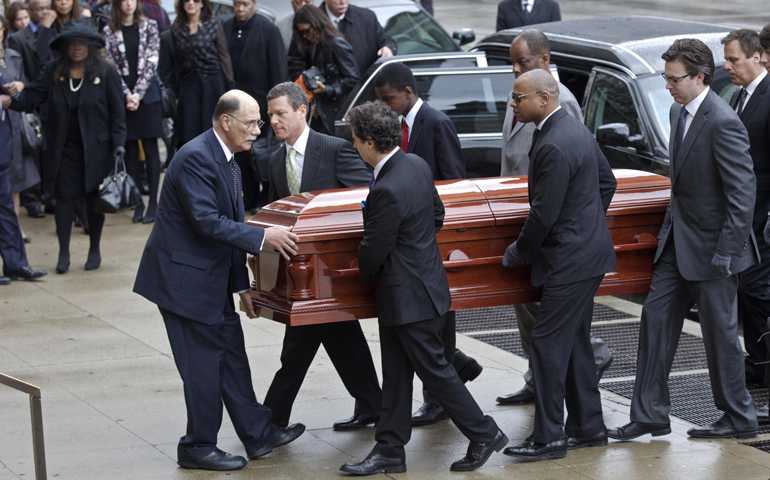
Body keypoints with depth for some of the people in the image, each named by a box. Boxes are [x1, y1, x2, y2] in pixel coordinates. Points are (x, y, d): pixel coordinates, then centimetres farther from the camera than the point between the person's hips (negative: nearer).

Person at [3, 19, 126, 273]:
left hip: (96, 148, -2)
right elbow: (32, 97, -3)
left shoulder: (105, 72, -5)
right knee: (64, 197, 2)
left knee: (94, 198, 7)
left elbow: (117, 111, -3)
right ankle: (63, 253, 9)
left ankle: (94, 250, 21)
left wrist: (118, 143, -8)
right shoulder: (54, 71, 1)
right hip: (64, 148, 2)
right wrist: (13, 99, -24)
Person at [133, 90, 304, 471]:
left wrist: (242, 285, 15)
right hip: (184, 276, -10)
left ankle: (258, 434, 23)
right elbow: (207, 222, -26)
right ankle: (197, 448, 11)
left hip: (213, 278, 10)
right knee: (204, 363, -2)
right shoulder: (195, 158, -20)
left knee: (232, 355, 14)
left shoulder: (228, 163, 12)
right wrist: (263, 238, -25)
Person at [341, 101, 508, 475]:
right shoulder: (416, 165, 2)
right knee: (395, 374, 13)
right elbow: (437, 216, 15)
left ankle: (484, 435, 15)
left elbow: (373, 251, -18)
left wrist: (367, 276, 3)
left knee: (434, 369, 3)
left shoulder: (387, 191, -28)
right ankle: (390, 451, 20)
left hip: (410, 296, -10)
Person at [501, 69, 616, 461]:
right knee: (575, 343, 16)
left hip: (570, 261, -11)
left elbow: (543, 214, -22)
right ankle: (587, 427, 23)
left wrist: (518, 252, -7)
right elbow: (607, 181, 20)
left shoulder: (553, 147, -23)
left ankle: (548, 438, 0)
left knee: (547, 345, -5)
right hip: (589, 251, 11)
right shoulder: (576, 129, 10)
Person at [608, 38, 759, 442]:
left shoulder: (723, 124, -21)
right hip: (678, 241, 9)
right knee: (656, 319, 7)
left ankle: (739, 420, 19)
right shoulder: (678, 113, 7)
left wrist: (725, 254, -21)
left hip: (711, 244, -9)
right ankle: (649, 416, 14)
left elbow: (743, 194, -21)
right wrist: (670, 228, 15)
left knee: (720, 332, 3)